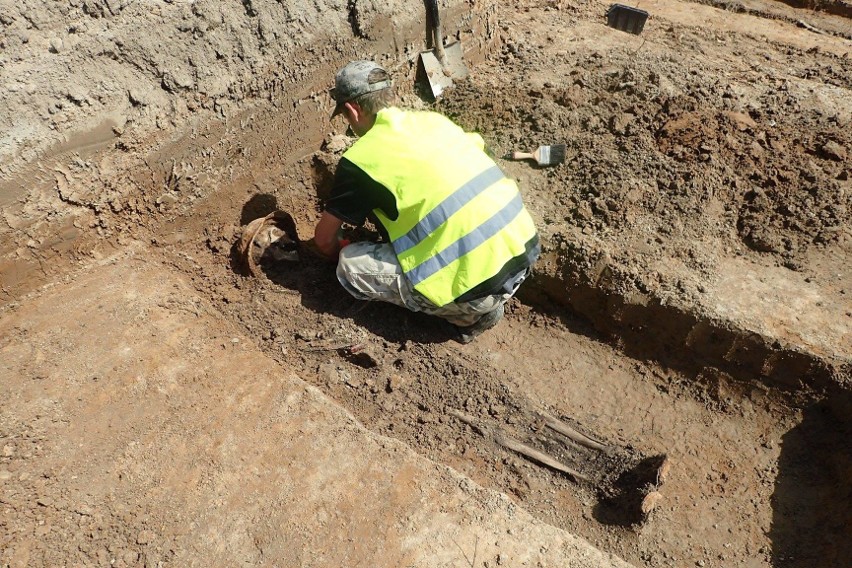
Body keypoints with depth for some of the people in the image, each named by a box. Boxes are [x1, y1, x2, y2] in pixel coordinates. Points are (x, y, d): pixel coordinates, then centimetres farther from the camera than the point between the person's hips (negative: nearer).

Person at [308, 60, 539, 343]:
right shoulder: (434, 119, 13)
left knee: (350, 265, 1)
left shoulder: (360, 158, -4)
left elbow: (323, 240, 6)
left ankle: (469, 314, 6)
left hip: (482, 288, -7)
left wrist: (343, 252, 32)